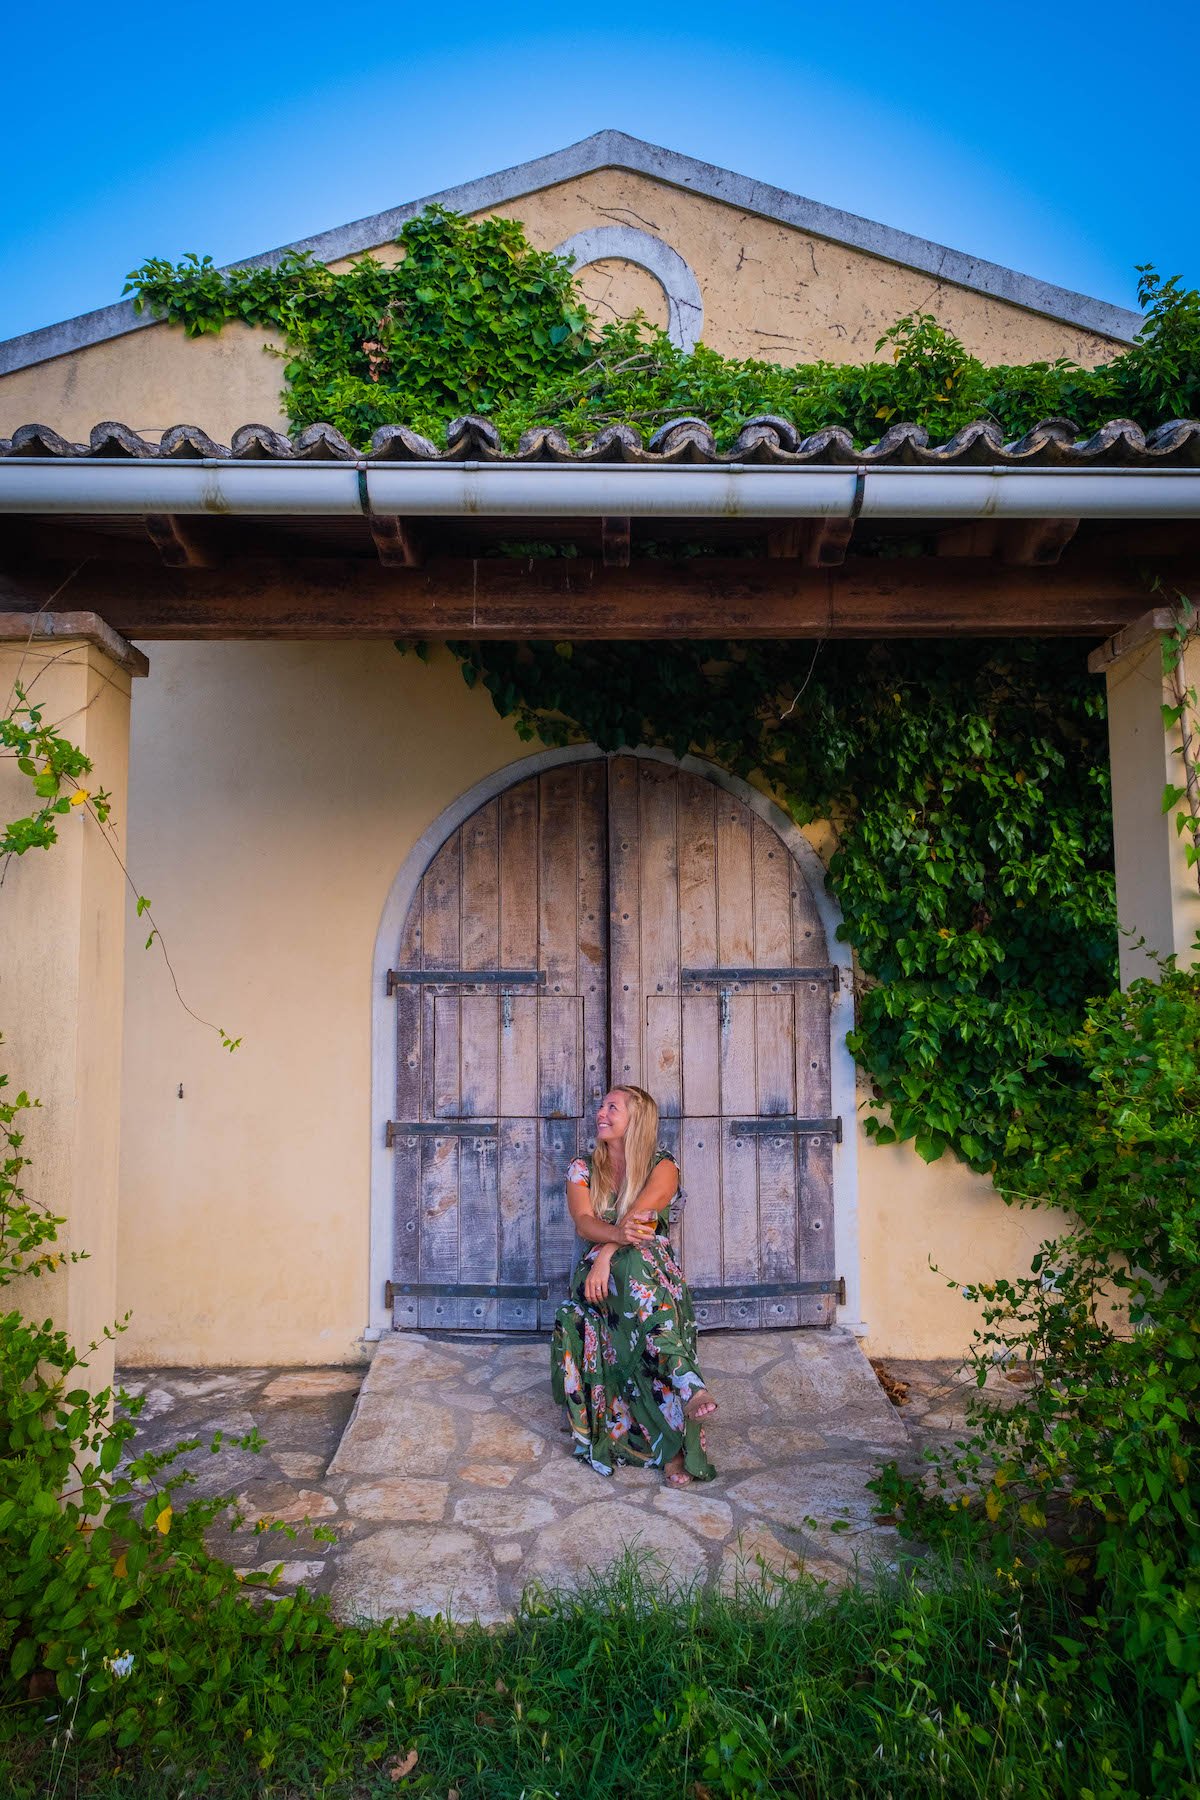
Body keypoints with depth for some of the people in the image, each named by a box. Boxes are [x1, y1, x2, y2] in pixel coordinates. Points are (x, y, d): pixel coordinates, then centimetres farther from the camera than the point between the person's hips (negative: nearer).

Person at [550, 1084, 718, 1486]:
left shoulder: (662, 1167, 4)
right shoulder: (583, 1170, 12)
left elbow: (639, 1217, -14)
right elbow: (584, 1222, -8)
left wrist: (606, 1254, -32)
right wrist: (618, 1235, -32)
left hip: (655, 1270, -2)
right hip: (602, 1274, 2)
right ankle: (688, 1383, -48)